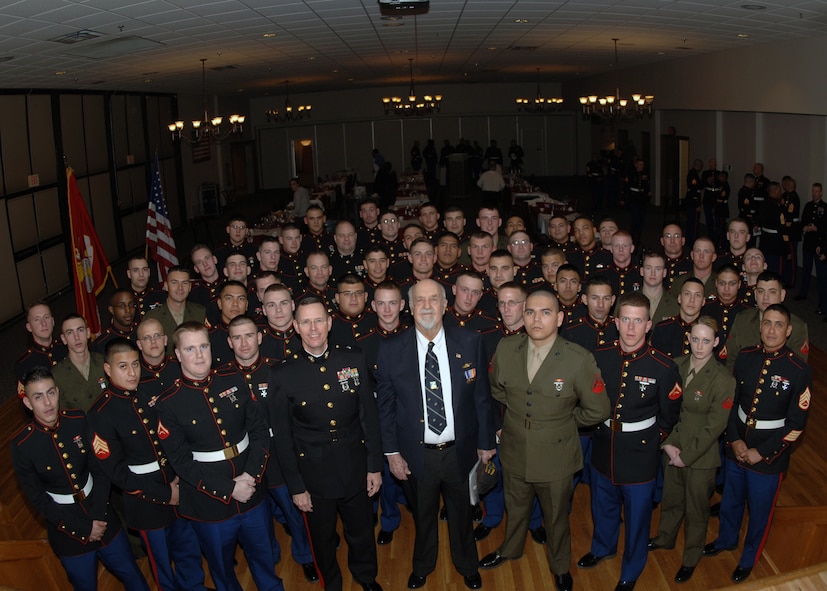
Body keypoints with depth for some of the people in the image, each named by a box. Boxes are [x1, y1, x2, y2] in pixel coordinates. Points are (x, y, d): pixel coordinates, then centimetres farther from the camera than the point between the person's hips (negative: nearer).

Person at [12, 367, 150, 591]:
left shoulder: (80, 422, -11)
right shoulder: (22, 446, -17)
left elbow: (100, 471, -4)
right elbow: (39, 500, -11)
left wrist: (98, 517, -12)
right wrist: (83, 529, -13)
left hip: (103, 518, 2)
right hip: (67, 530, -2)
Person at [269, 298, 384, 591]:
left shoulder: (354, 360, -7)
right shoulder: (282, 375, -11)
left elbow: (370, 416, -1)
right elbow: (282, 437, -6)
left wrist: (375, 466, 0)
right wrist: (295, 487, -4)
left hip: (356, 468, 2)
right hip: (314, 474, -1)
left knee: (362, 531, 20)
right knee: (323, 539, 18)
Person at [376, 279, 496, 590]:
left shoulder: (470, 343, -9)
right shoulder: (391, 351, -10)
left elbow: (482, 397, -3)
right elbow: (385, 406, -3)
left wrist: (485, 443, 0)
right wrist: (392, 451, -3)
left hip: (460, 451, 0)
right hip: (416, 455, 0)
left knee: (462, 515, 22)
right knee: (422, 517, 22)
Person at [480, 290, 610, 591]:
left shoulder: (580, 360, -23)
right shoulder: (505, 349, -12)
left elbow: (597, 411, -11)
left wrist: (561, 420, -2)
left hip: (555, 456, -3)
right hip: (515, 452, 3)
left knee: (556, 518, 21)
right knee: (515, 508, 27)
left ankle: (560, 567, 48)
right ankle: (509, 549, 56)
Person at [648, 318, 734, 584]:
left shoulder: (723, 379, -19)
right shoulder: (675, 366, -7)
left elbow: (714, 426, -16)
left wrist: (686, 456, -14)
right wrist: (668, 445, -11)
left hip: (701, 455, -4)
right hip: (671, 448, 4)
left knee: (696, 508, 15)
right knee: (671, 498, 24)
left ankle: (691, 559, 37)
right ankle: (665, 538, 50)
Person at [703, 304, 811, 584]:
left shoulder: (800, 371, -19)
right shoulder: (745, 358, -7)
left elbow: (796, 425, -15)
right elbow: (731, 401, 2)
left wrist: (761, 453, -15)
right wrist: (735, 440, -8)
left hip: (769, 457, -3)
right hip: (737, 448, 3)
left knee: (759, 510, 17)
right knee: (730, 500, 24)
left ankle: (749, 558, 41)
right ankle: (726, 539, 51)